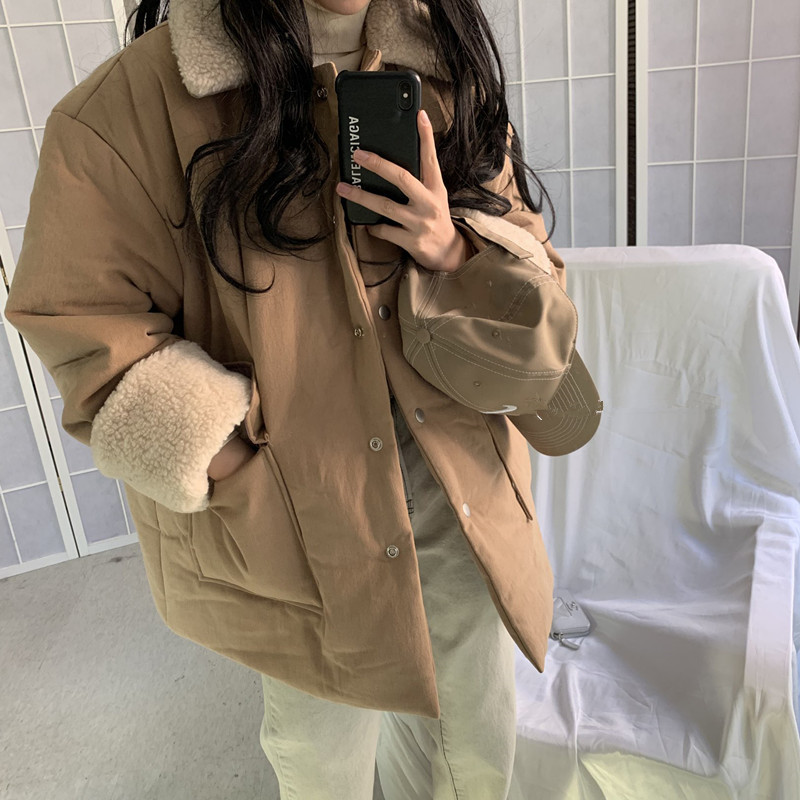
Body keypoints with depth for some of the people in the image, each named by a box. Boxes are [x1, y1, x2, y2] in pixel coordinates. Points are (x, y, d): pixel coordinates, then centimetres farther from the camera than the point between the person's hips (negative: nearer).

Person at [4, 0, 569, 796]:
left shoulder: (446, 74, 1)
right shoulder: (134, 103, -13)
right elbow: (86, 324, -9)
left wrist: (457, 255, -19)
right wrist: (226, 459, -17)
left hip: (461, 488, 4)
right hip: (293, 522, -3)